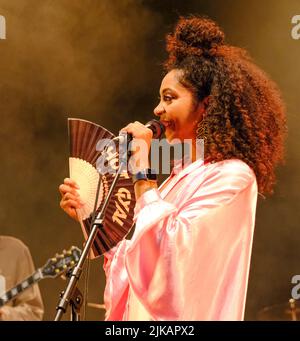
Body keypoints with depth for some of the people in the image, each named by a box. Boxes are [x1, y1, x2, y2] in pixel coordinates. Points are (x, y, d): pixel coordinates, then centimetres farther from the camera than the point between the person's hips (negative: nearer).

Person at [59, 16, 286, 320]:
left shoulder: (232, 176, -12)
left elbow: (169, 248, -23)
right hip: (143, 313, 8)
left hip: (179, 318, -8)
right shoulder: (181, 176, 13)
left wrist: (141, 171, -16)